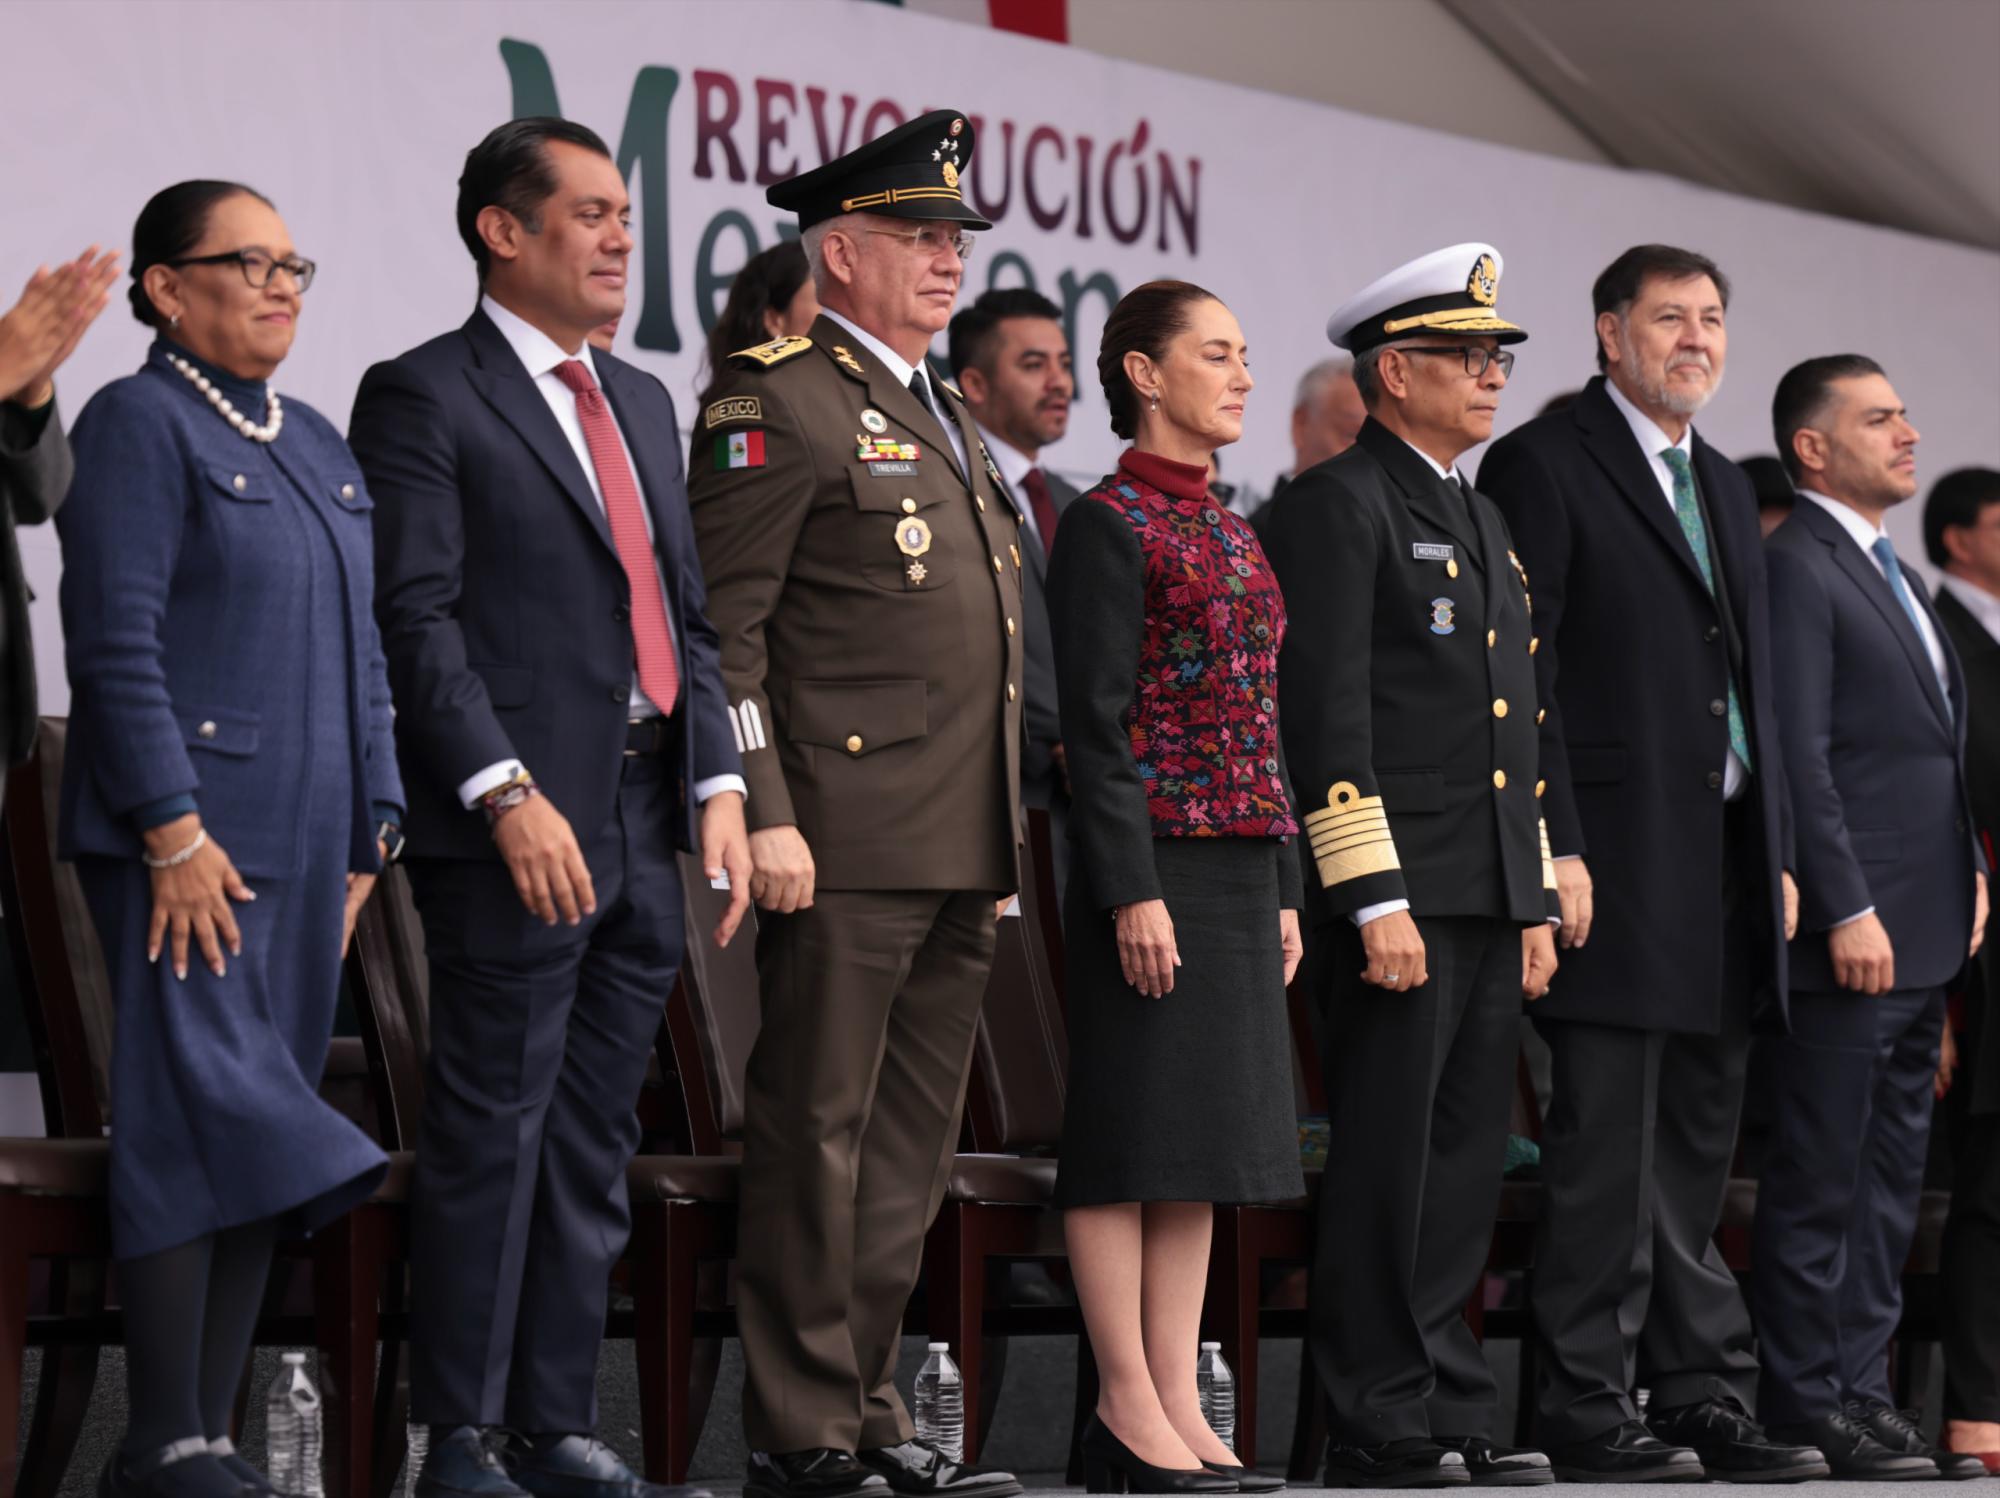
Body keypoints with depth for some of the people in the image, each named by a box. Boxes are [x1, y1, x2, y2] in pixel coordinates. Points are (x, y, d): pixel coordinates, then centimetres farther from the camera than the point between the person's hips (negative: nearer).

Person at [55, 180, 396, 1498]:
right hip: (187, 841, -8)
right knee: (199, 1115, -13)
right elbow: (118, 645, -13)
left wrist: (368, 834, 15)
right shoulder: (138, 425, -5)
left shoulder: (318, 446, 19)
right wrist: (174, 832, -18)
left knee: (261, 1134, 6)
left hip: (305, 846, 8)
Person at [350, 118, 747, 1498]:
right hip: (518, 833, -7)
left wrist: (719, 783, 6)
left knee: (595, 1148, 9)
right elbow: (416, 619, -12)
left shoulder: (643, 403, 20)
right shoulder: (425, 397, -4)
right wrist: (507, 795, -20)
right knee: (492, 1138, -5)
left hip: (645, 830, 7)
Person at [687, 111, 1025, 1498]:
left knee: (911, 1149, 11)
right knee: (815, 1136, -5)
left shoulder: (946, 420, 22)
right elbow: (721, 626, -12)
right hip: (842, 845, -9)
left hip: (961, 857, 9)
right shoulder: (776, 400, -6)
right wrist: (762, 817, -20)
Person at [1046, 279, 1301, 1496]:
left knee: (1207, 1138, 7)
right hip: (1158, 866, -8)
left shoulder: (1232, 531, 17)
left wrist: (1283, 891, 16)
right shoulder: (1110, 524, -8)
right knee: (1136, 1132, -5)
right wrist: (1133, 891, -18)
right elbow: (1098, 723, -13)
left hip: (1240, 877, 8)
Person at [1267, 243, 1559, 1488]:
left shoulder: (1483, 521, 21)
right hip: (1402, 899, -9)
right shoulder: (1338, 506, -7)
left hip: (1492, 905, 9)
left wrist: (1538, 903, 19)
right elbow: (1327, 716, -14)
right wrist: (1375, 903, -19)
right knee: (1387, 1167, -6)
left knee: (1465, 1167, 9)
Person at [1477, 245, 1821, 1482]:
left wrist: (1779, 852, 15)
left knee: (1699, 1159, 10)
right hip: (1619, 863, -8)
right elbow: (1520, 673, -11)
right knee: (1607, 1155, -7)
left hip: (1726, 869, 8)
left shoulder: (1726, 488, 21)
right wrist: (1553, 848, -17)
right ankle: (1589, 1412, -3)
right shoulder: (1544, 465, -4)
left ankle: (1705, 1403, 13)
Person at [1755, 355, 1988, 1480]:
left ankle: (1865, 1392, 16)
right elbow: (1801, 756, -17)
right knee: (1821, 1183, -5)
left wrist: (1969, 870, 15)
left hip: (1921, 938, 10)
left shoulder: (1891, 575, 20)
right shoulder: (1797, 569, -10)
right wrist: (1848, 910, -21)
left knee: (1890, 1185, 12)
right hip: (1849, 937, -10)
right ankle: (1810, 1408, -1)